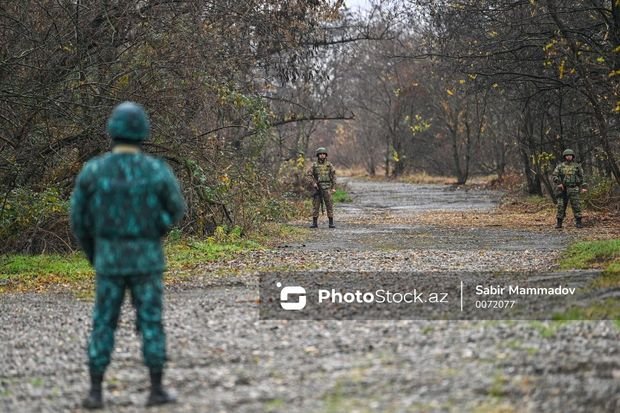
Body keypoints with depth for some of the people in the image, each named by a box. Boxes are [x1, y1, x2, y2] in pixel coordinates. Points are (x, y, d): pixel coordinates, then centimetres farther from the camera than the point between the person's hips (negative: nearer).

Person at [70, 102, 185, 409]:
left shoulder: (92, 170, -7)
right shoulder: (157, 170, -10)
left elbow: (78, 219, 0)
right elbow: (176, 211, 5)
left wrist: (91, 253, 17)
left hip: (109, 261, 1)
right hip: (146, 261, -1)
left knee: (103, 326, 9)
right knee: (151, 325, 8)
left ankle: (95, 393, 6)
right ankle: (157, 390, 10)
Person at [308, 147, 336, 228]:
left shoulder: (329, 165, 3)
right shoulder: (314, 165, 4)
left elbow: (333, 176, 4)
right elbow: (309, 174, 2)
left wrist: (333, 187, -2)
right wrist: (314, 183, -12)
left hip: (327, 188, -1)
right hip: (317, 188, 1)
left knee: (329, 205, -4)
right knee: (315, 205, 1)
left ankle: (331, 223, -1)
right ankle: (315, 223, 6)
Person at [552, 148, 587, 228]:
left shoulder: (577, 166, 7)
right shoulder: (560, 166, 6)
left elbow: (581, 177, 12)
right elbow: (554, 176, 3)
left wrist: (582, 187, 5)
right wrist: (558, 183, -12)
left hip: (573, 189, -1)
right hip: (563, 189, 1)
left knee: (576, 206, -6)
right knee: (561, 206, 1)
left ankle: (578, 222, -2)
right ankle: (559, 222, 7)